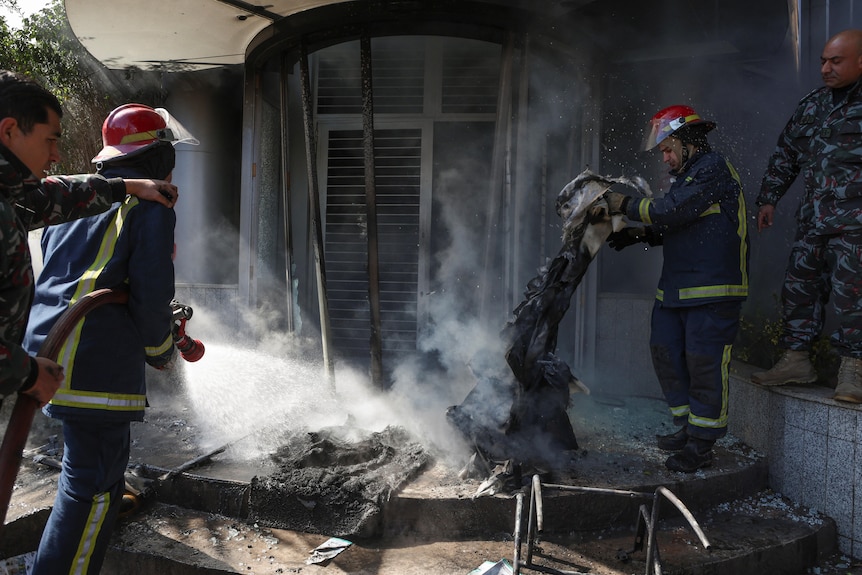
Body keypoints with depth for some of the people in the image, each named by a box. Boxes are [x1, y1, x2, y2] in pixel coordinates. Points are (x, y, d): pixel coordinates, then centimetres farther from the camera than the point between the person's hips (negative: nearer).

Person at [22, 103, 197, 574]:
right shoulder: (150, 203, -6)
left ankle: (109, 495, 56)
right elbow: (151, 290, -14)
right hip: (96, 361, -9)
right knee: (92, 486, -4)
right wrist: (161, 349, 3)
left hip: (46, 346, 9)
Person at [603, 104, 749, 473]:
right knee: (665, 352, 12)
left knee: (703, 360, -6)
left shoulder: (713, 169, -10)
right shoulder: (688, 175, 21)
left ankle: (701, 445, 4)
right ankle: (687, 428, 25)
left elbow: (672, 211, -20)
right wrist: (638, 234, 10)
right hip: (675, 289, 10)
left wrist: (625, 205, -10)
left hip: (713, 290, -10)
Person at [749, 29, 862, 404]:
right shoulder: (811, 106, 16)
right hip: (812, 219, 6)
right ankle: (796, 360, 17)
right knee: (799, 286, 7)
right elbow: (784, 155, 23)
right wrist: (769, 198, 19)